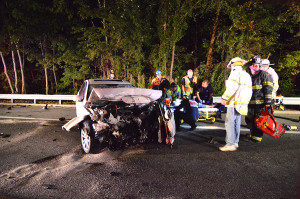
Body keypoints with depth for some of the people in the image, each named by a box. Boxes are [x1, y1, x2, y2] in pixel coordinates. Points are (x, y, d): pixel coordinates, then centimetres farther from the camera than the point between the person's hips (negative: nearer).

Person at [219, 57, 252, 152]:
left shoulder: (236, 73, -5)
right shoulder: (247, 75, 23)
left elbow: (232, 87, -20)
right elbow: (249, 91, 23)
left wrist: (224, 98, -21)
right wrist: (246, 102, 28)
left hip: (234, 102, -10)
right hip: (242, 104, 10)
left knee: (229, 123, -10)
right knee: (236, 123, 15)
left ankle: (230, 144, -11)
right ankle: (235, 142, 22)